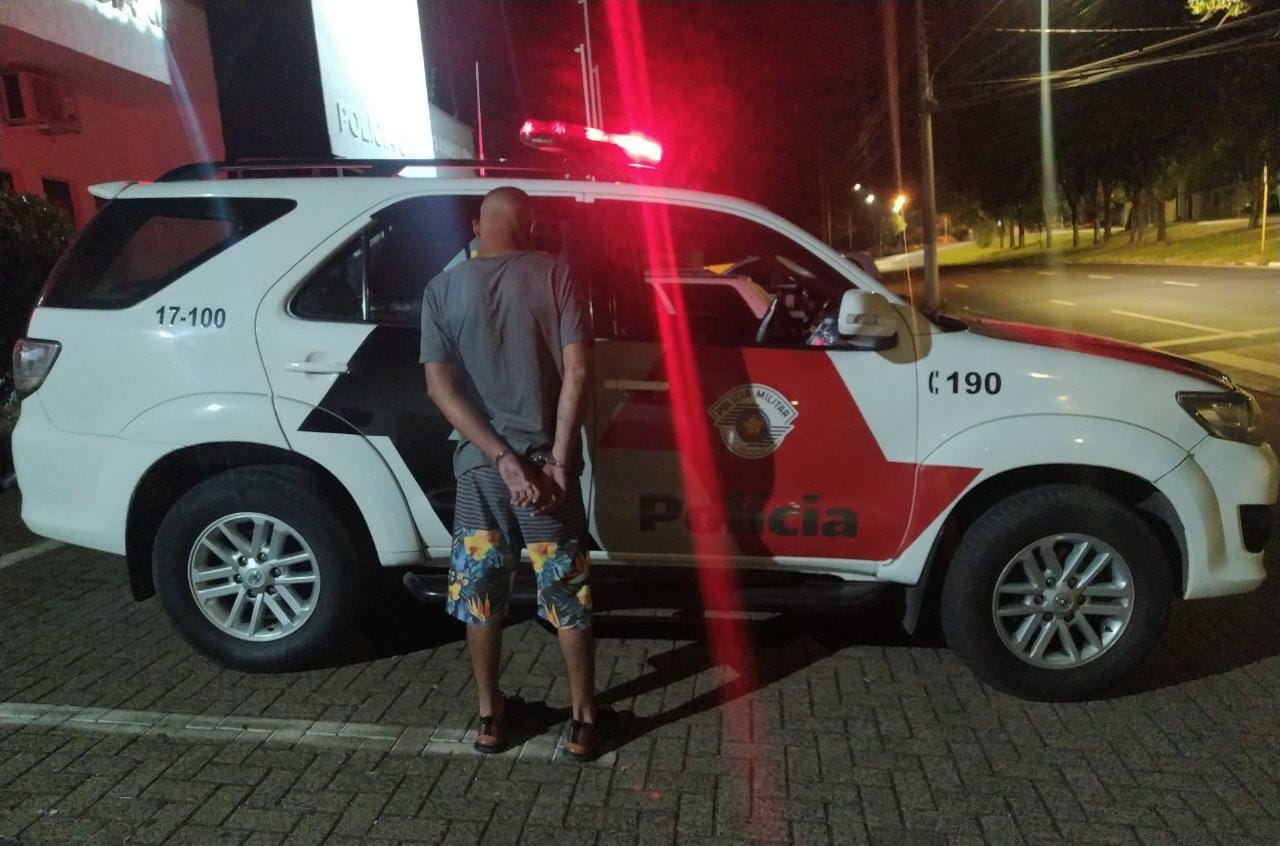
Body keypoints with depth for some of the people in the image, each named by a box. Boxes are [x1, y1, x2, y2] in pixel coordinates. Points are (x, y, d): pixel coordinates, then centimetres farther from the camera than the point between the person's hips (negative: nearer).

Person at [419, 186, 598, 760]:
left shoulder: (442, 289, 2)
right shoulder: (554, 277, -3)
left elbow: (440, 387, -7)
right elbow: (576, 371, -12)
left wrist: (502, 458, -10)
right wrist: (559, 460, -10)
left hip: (478, 465, 2)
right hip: (543, 460, -1)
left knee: (481, 593, 17)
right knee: (567, 596, 11)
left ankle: (490, 717, 29)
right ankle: (583, 721, 21)